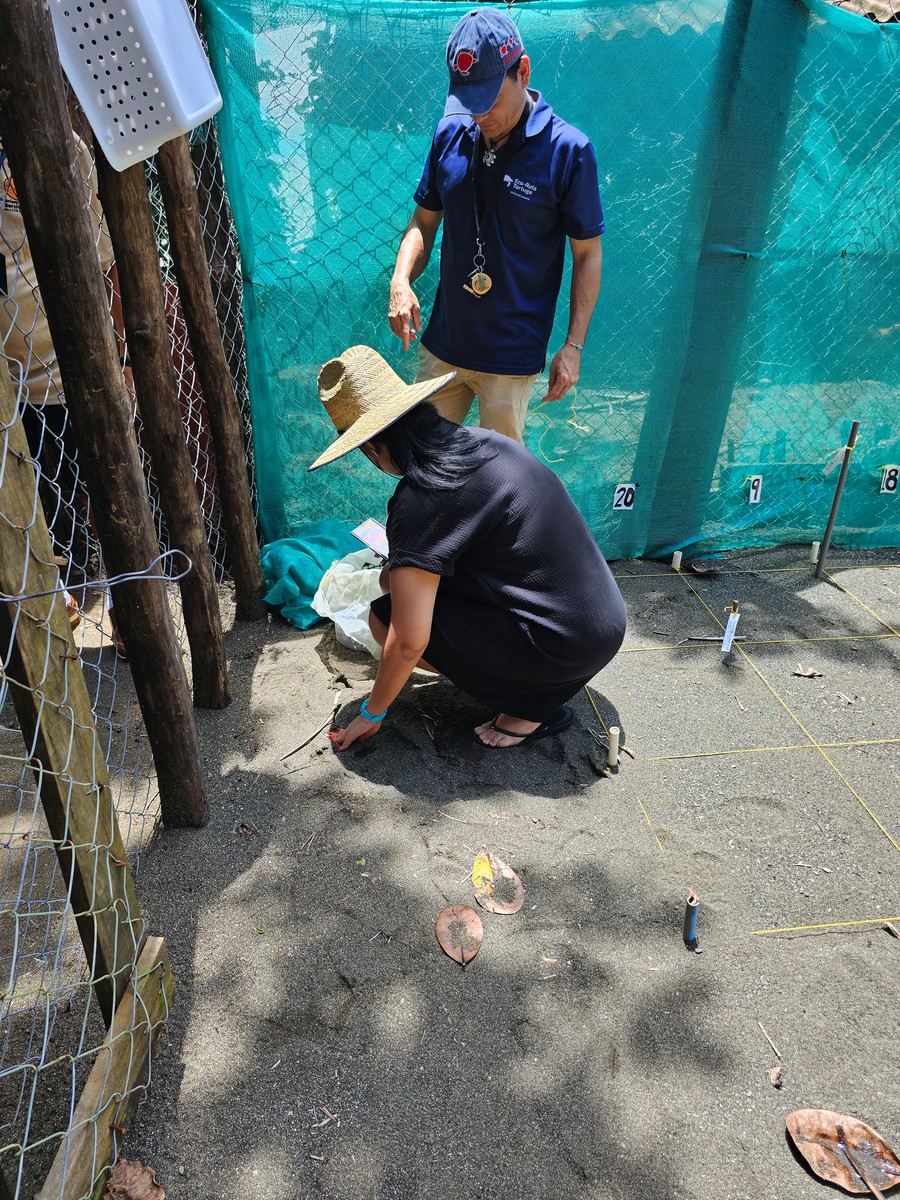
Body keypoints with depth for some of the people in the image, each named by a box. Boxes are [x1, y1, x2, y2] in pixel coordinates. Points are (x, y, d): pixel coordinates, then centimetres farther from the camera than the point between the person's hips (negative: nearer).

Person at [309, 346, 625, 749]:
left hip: (570, 649, -8)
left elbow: (408, 642, -18)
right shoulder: (484, 442, 4)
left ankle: (533, 705, 1)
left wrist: (371, 713, -1)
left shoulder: (420, 502, -21)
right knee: (397, 577, 13)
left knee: (385, 618, -6)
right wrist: (395, 576, 29)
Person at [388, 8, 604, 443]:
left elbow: (587, 255, -6)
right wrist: (400, 281, -11)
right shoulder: (450, 133, 0)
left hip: (512, 358, -4)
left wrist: (573, 346, -10)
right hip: (441, 343, 5)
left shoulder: (568, 151, -12)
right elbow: (424, 222, 9)